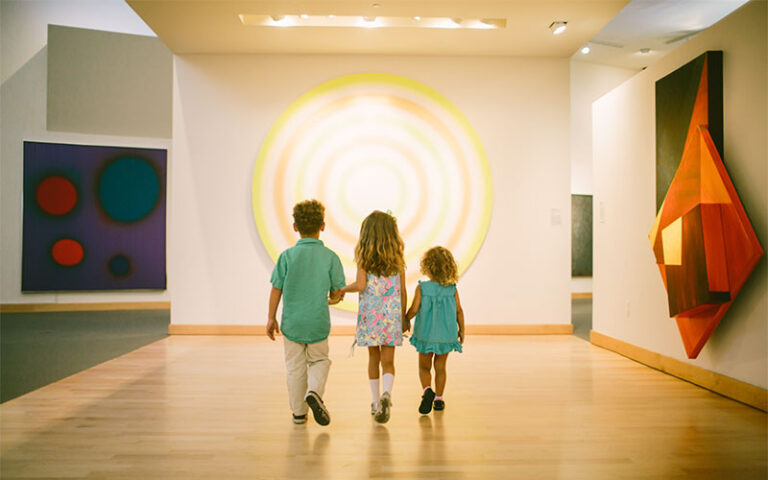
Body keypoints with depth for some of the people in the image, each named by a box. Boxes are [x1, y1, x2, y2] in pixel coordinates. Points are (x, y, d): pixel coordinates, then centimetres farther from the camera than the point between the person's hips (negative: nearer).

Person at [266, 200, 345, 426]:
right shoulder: (330, 257, -8)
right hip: (318, 322, 0)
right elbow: (337, 293, -3)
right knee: (319, 360, 19)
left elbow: (276, 290, -4)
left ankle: (299, 412, 21)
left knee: (295, 366, 14)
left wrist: (271, 318, 8)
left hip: (292, 322, 1)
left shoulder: (287, 256, -8)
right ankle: (314, 391, -7)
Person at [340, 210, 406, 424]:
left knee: (373, 357, 14)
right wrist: (403, 317, 15)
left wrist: (343, 289, 8)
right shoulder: (397, 256, 4)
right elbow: (402, 291, 5)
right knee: (388, 360, 3)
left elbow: (360, 285, -13)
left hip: (369, 312, 0)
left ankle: (375, 402, 22)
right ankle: (386, 394, -23)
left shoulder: (363, 255, -2)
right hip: (392, 312, 0)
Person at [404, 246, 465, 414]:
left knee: (424, 366, 13)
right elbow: (459, 312, -1)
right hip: (447, 335, 2)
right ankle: (438, 399, 21)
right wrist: (461, 330, 11)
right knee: (440, 367, 16)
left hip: (426, 335, -2)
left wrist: (406, 321, 4)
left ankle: (427, 390, -11)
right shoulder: (452, 290, -6)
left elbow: (414, 309, -15)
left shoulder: (422, 288, -13)